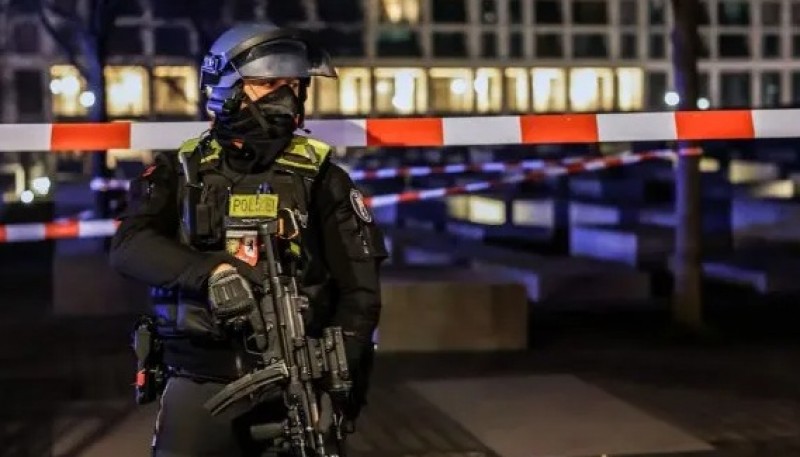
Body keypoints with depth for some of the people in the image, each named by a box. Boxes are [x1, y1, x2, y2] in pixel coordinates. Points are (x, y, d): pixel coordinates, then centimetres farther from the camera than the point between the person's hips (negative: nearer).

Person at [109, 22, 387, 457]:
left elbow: (359, 279, 5)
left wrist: (347, 366, -8)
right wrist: (211, 271, -25)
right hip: (201, 379, 0)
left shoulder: (319, 175, 8)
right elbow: (129, 245, -8)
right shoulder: (180, 171, 8)